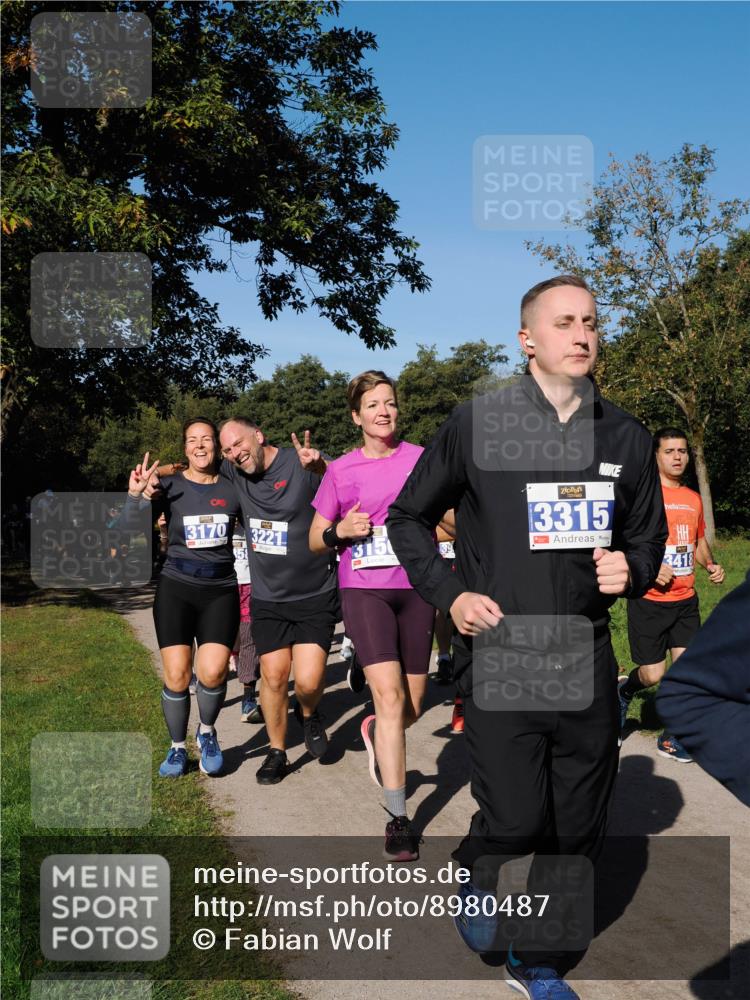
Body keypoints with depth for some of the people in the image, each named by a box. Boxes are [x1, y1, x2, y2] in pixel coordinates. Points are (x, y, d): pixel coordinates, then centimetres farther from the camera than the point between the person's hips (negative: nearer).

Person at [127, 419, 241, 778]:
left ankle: (207, 732, 14)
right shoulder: (170, 485, 1)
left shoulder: (233, 487, 3)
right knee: (176, 676, -4)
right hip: (176, 587, 0)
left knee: (212, 672, -15)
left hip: (221, 590, 0)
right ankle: (177, 747, 19)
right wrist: (136, 493, -27)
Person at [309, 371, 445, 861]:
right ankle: (398, 818, -7)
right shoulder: (341, 470, 6)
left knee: (413, 708, 6)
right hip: (364, 590, -1)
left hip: (415, 589, 1)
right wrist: (341, 531, -9)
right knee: (390, 696, -16)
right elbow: (316, 539, 12)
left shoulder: (421, 458, 3)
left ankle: (376, 733, 43)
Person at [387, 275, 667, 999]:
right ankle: (479, 876, 31)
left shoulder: (625, 437, 5)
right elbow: (407, 517, 5)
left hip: (586, 659, 4)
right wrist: (447, 593, -7)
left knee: (576, 829, 11)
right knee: (514, 819, -6)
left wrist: (633, 571, -5)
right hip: (499, 655, -3)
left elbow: (649, 534, 17)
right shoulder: (476, 424, -4)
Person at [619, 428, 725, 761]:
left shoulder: (693, 498, 10)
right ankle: (624, 691, 33)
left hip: (685, 600, 5)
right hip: (649, 599, -5)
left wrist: (710, 565, 4)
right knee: (654, 674, -2)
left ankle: (671, 738, 17)